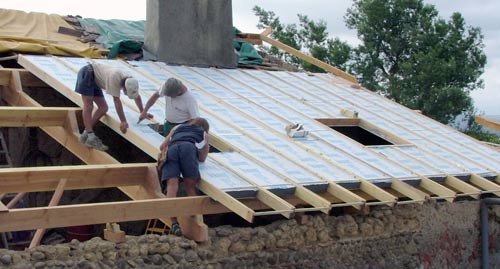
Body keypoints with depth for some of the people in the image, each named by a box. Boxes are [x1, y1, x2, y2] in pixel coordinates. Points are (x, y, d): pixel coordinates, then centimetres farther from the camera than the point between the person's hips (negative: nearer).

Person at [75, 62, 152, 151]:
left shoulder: (130, 81, -13)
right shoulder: (114, 78, -37)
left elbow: (137, 97, 6)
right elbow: (117, 100, -35)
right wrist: (123, 121, -33)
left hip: (95, 81, 9)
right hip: (87, 74, -9)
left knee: (103, 108, 2)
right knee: (88, 107, -15)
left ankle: (86, 134, 7)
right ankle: (91, 138, -20)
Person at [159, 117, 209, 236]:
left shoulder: (178, 127, 42)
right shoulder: (204, 134, 36)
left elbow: (162, 147, 43)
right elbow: (202, 159, 38)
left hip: (171, 149, 1)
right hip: (188, 147, -1)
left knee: (172, 185, -14)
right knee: (190, 186, 4)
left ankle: (174, 223, -27)